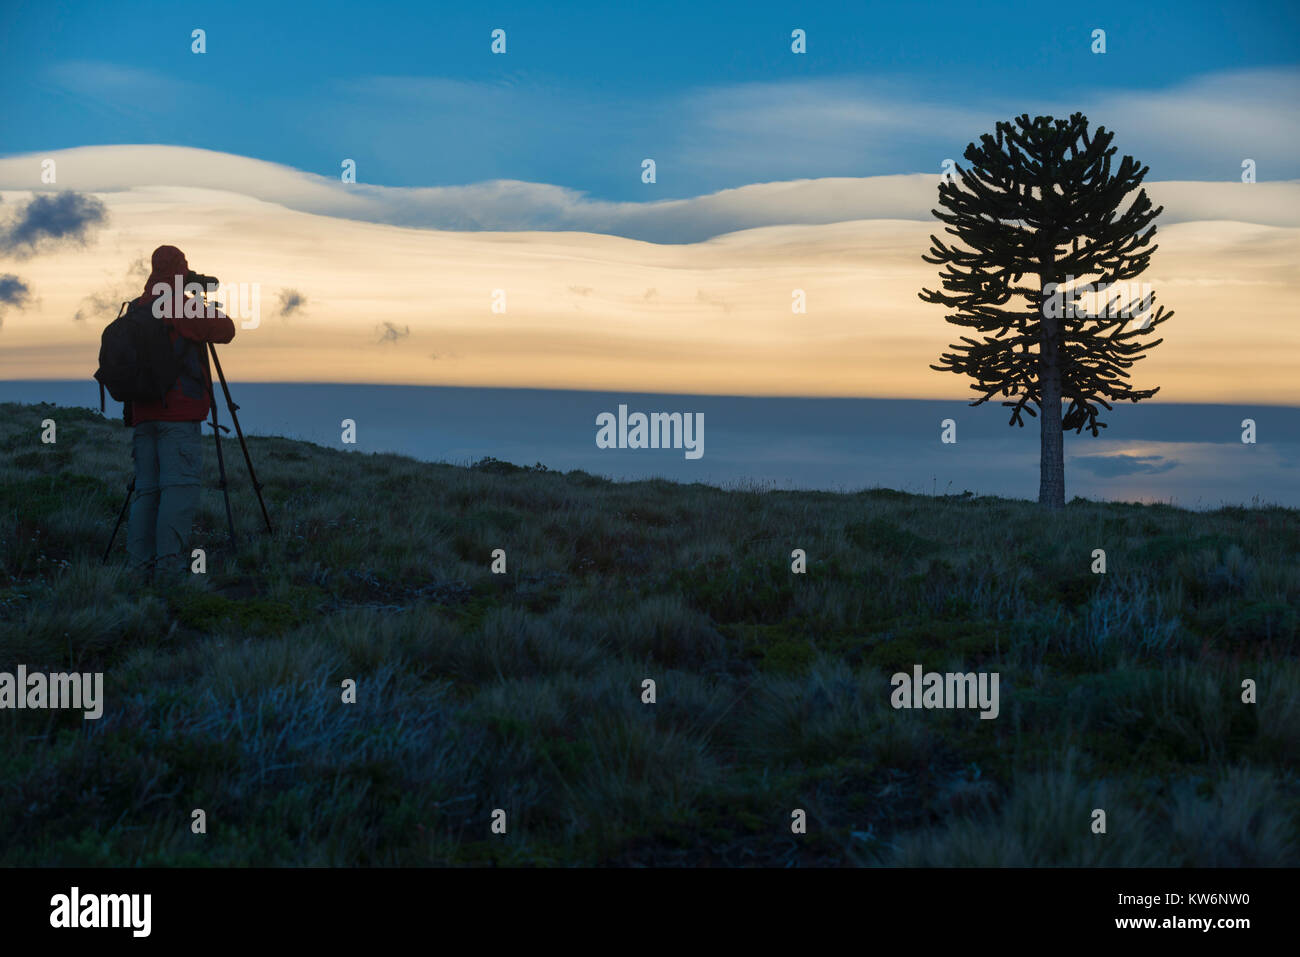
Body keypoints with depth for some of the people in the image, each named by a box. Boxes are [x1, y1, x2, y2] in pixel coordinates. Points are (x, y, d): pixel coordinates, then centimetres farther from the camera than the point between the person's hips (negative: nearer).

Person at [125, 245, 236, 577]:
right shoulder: (184, 309, -10)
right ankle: (170, 565, -16)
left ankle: (141, 564, 5)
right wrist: (211, 308, 16)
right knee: (179, 487, -8)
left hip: (143, 413, 7)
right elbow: (225, 331, -1)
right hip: (179, 413, -7)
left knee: (147, 489, 8)